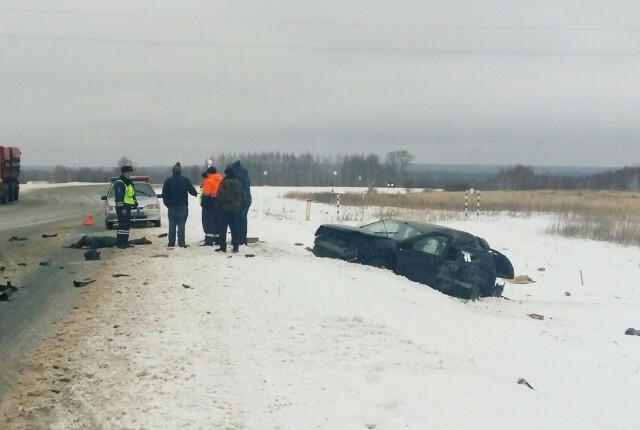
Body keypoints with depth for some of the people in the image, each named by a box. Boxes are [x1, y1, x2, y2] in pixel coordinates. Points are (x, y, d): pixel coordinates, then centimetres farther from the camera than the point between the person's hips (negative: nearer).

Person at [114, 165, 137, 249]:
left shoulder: (129, 183, 19)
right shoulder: (119, 183, -12)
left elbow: (133, 195, 27)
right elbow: (119, 197, -18)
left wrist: (136, 204, 22)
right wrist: (122, 208, -23)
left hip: (128, 207, 10)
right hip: (121, 207, -10)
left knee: (127, 225, 10)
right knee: (122, 225, -13)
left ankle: (125, 242, 15)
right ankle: (119, 243, -13)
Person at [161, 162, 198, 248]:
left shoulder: (168, 181, -1)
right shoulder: (185, 180, -4)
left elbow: (164, 195, 0)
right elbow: (192, 191, 1)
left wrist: (167, 203, 13)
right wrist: (196, 194, 23)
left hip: (171, 206, 1)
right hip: (182, 206, -1)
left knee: (172, 225, 7)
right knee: (181, 225, -2)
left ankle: (171, 243, 6)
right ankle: (181, 243, -5)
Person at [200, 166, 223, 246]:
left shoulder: (209, 180, -13)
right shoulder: (220, 180, 11)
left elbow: (206, 194, -17)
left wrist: (203, 203, -12)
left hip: (210, 203, -8)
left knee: (208, 221, -6)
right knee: (216, 221, 15)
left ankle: (209, 240, -12)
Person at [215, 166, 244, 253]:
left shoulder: (224, 182, -15)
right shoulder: (238, 183, 5)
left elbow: (221, 195, -17)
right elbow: (241, 194, 10)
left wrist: (218, 204, -3)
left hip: (225, 208, -5)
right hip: (235, 208, 5)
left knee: (222, 228, 2)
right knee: (234, 228, 9)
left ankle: (222, 246, 2)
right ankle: (235, 246, 7)